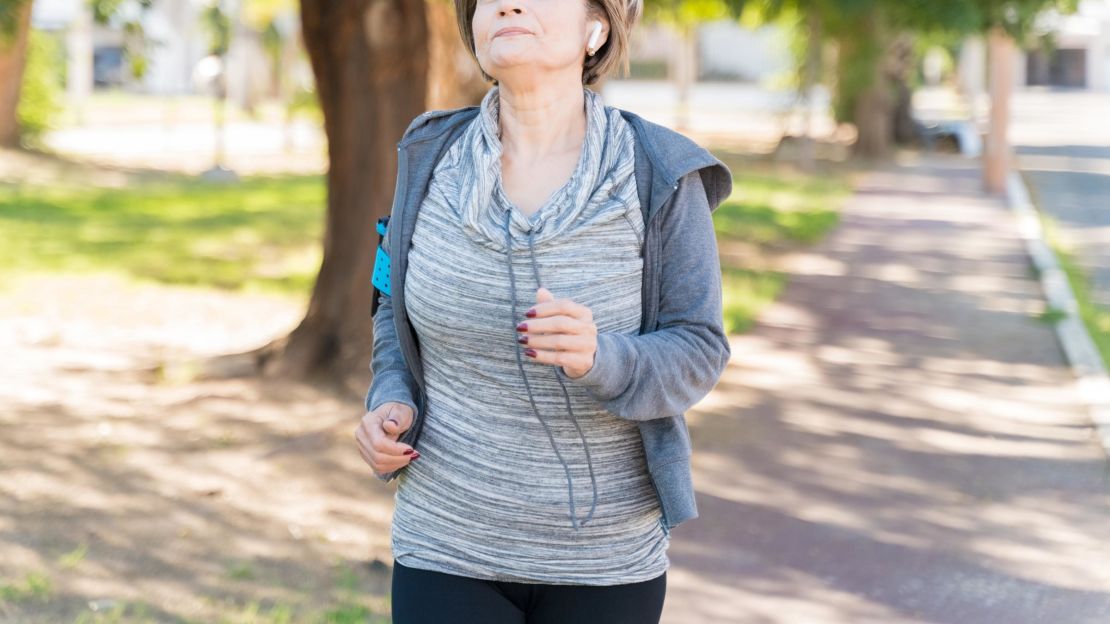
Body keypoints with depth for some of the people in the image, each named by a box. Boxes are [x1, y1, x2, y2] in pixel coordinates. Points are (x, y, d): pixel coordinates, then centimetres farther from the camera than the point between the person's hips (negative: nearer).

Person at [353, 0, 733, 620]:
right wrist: (391, 407, -9)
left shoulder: (658, 175, -13)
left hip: (604, 555, -1)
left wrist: (596, 357, -31)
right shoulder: (435, 157, -5)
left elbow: (694, 352, -10)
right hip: (451, 545, 1)